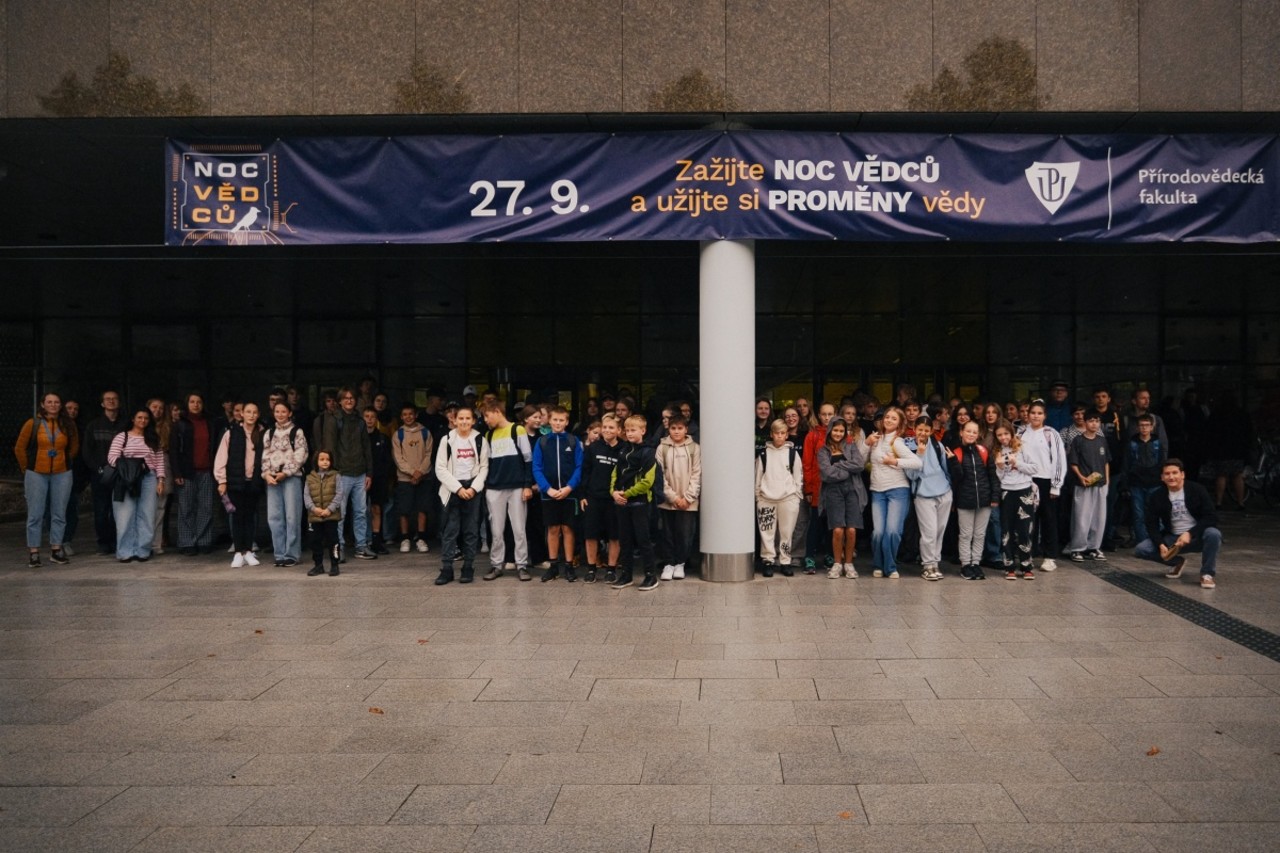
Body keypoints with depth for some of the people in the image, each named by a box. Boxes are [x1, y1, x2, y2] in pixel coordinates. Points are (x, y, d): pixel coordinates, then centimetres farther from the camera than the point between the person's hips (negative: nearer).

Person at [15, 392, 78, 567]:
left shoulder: (68, 425, 2)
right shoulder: (33, 424, -4)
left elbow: (74, 447, 15)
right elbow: (19, 448, 4)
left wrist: (64, 462, 12)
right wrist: (26, 468, 8)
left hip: (62, 474, 2)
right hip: (37, 474, -2)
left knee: (59, 514, 7)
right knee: (35, 514, 0)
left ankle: (56, 550, 16)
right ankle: (33, 552, 6)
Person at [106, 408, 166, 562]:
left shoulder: (153, 439, 15)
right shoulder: (122, 437, 7)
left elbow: (159, 461, 10)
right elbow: (112, 457, -2)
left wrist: (160, 480, 2)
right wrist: (125, 466, -15)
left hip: (148, 478, 2)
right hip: (127, 480, -2)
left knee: (146, 516, 0)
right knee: (126, 516, -4)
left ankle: (142, 550, 6)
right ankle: (126, 552, 1)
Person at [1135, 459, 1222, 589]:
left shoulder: (1197, 490, -10)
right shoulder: (1158, 496, -2)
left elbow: (1211, 517, -15)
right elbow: (1152, 524, -3)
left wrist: (1190, 534, -27)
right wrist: (1161, 545, -20)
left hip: (1197, 537, -3)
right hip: (1172, 538, 3)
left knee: (1213, 534, -37)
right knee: (1140, 550, -16)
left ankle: (1208, 573, -14)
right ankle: (1177, 561, 11)